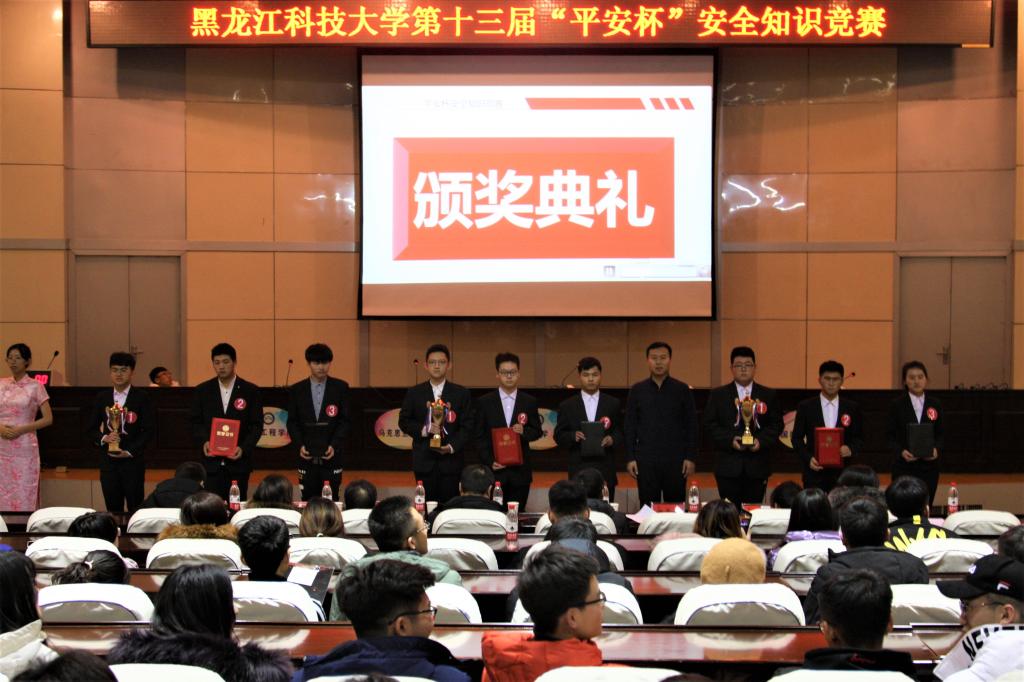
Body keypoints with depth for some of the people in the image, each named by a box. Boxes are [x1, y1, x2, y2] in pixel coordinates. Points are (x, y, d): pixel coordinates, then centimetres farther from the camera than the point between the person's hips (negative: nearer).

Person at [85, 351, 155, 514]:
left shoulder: (141, 397, 0)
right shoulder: (102, 397, 10)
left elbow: (150, 429, -3)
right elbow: (90, 429, 11)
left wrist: (129, 451, -10)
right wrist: (103, 438, -10)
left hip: (132, 460, -3)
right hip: (108, 460, 3)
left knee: (135, 508, -3)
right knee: (113, 508, 4)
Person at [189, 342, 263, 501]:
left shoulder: (250, 391, 2)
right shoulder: (203, 391, 8)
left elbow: (257, 425, 1)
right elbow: (195, 421, 8)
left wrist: (244, 448, -13)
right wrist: (203, 442, -11)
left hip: (238, 460, -1)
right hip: (212, 462, 1)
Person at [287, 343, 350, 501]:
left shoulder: (340, 387, 2)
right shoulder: (296, 390, 6)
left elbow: (346, 421, 0)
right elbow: (292, 422, 7)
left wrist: (334, 446, -11)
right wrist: (300, 445, -7)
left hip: (331, 454, -1)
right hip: (307, 456, 1)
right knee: (308, 501, 2)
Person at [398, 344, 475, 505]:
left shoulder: (461, 393, 6)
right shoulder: (414, 393, 9)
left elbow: (467, 427, 3)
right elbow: (403, 422, 10)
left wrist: (452, 446, -12)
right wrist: (423, 429, -9)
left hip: (451, 460, -1)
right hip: (424, 460, 1)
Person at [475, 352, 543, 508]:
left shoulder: (529, 401, 8)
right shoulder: (484, 402, 4)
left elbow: (537, 431, 11)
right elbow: (479, 436, 3)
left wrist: (524, 431, -11)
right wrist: (489, 461, -8)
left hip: (520, 470, 1)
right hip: (494, 468, -1)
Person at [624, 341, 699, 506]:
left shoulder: (682, 390, 4)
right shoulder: (637, 390, 6)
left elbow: (691, 426, 4)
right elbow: (630, 426, 7)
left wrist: (690, 457, -3)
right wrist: (630, 458, 0)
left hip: (675, 459, -1)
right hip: (646, 459, 1)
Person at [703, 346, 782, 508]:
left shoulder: (768, 395, 11)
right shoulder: (717, 395, 8)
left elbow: (776, 425, 7)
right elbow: (710, 424, 2)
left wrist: (761, 441, -11)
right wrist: (730, 440, -12)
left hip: (757, 466, 1)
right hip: (728, 466, -1)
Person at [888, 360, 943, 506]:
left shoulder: (935, 405, 8)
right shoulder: (897, 405, 2)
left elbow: (940, 434, 11)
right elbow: (891, 436, 2)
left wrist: (937, 449, -9)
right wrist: (901, 451, -16)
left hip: (929, 465, 2)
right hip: (904, 466, -2)